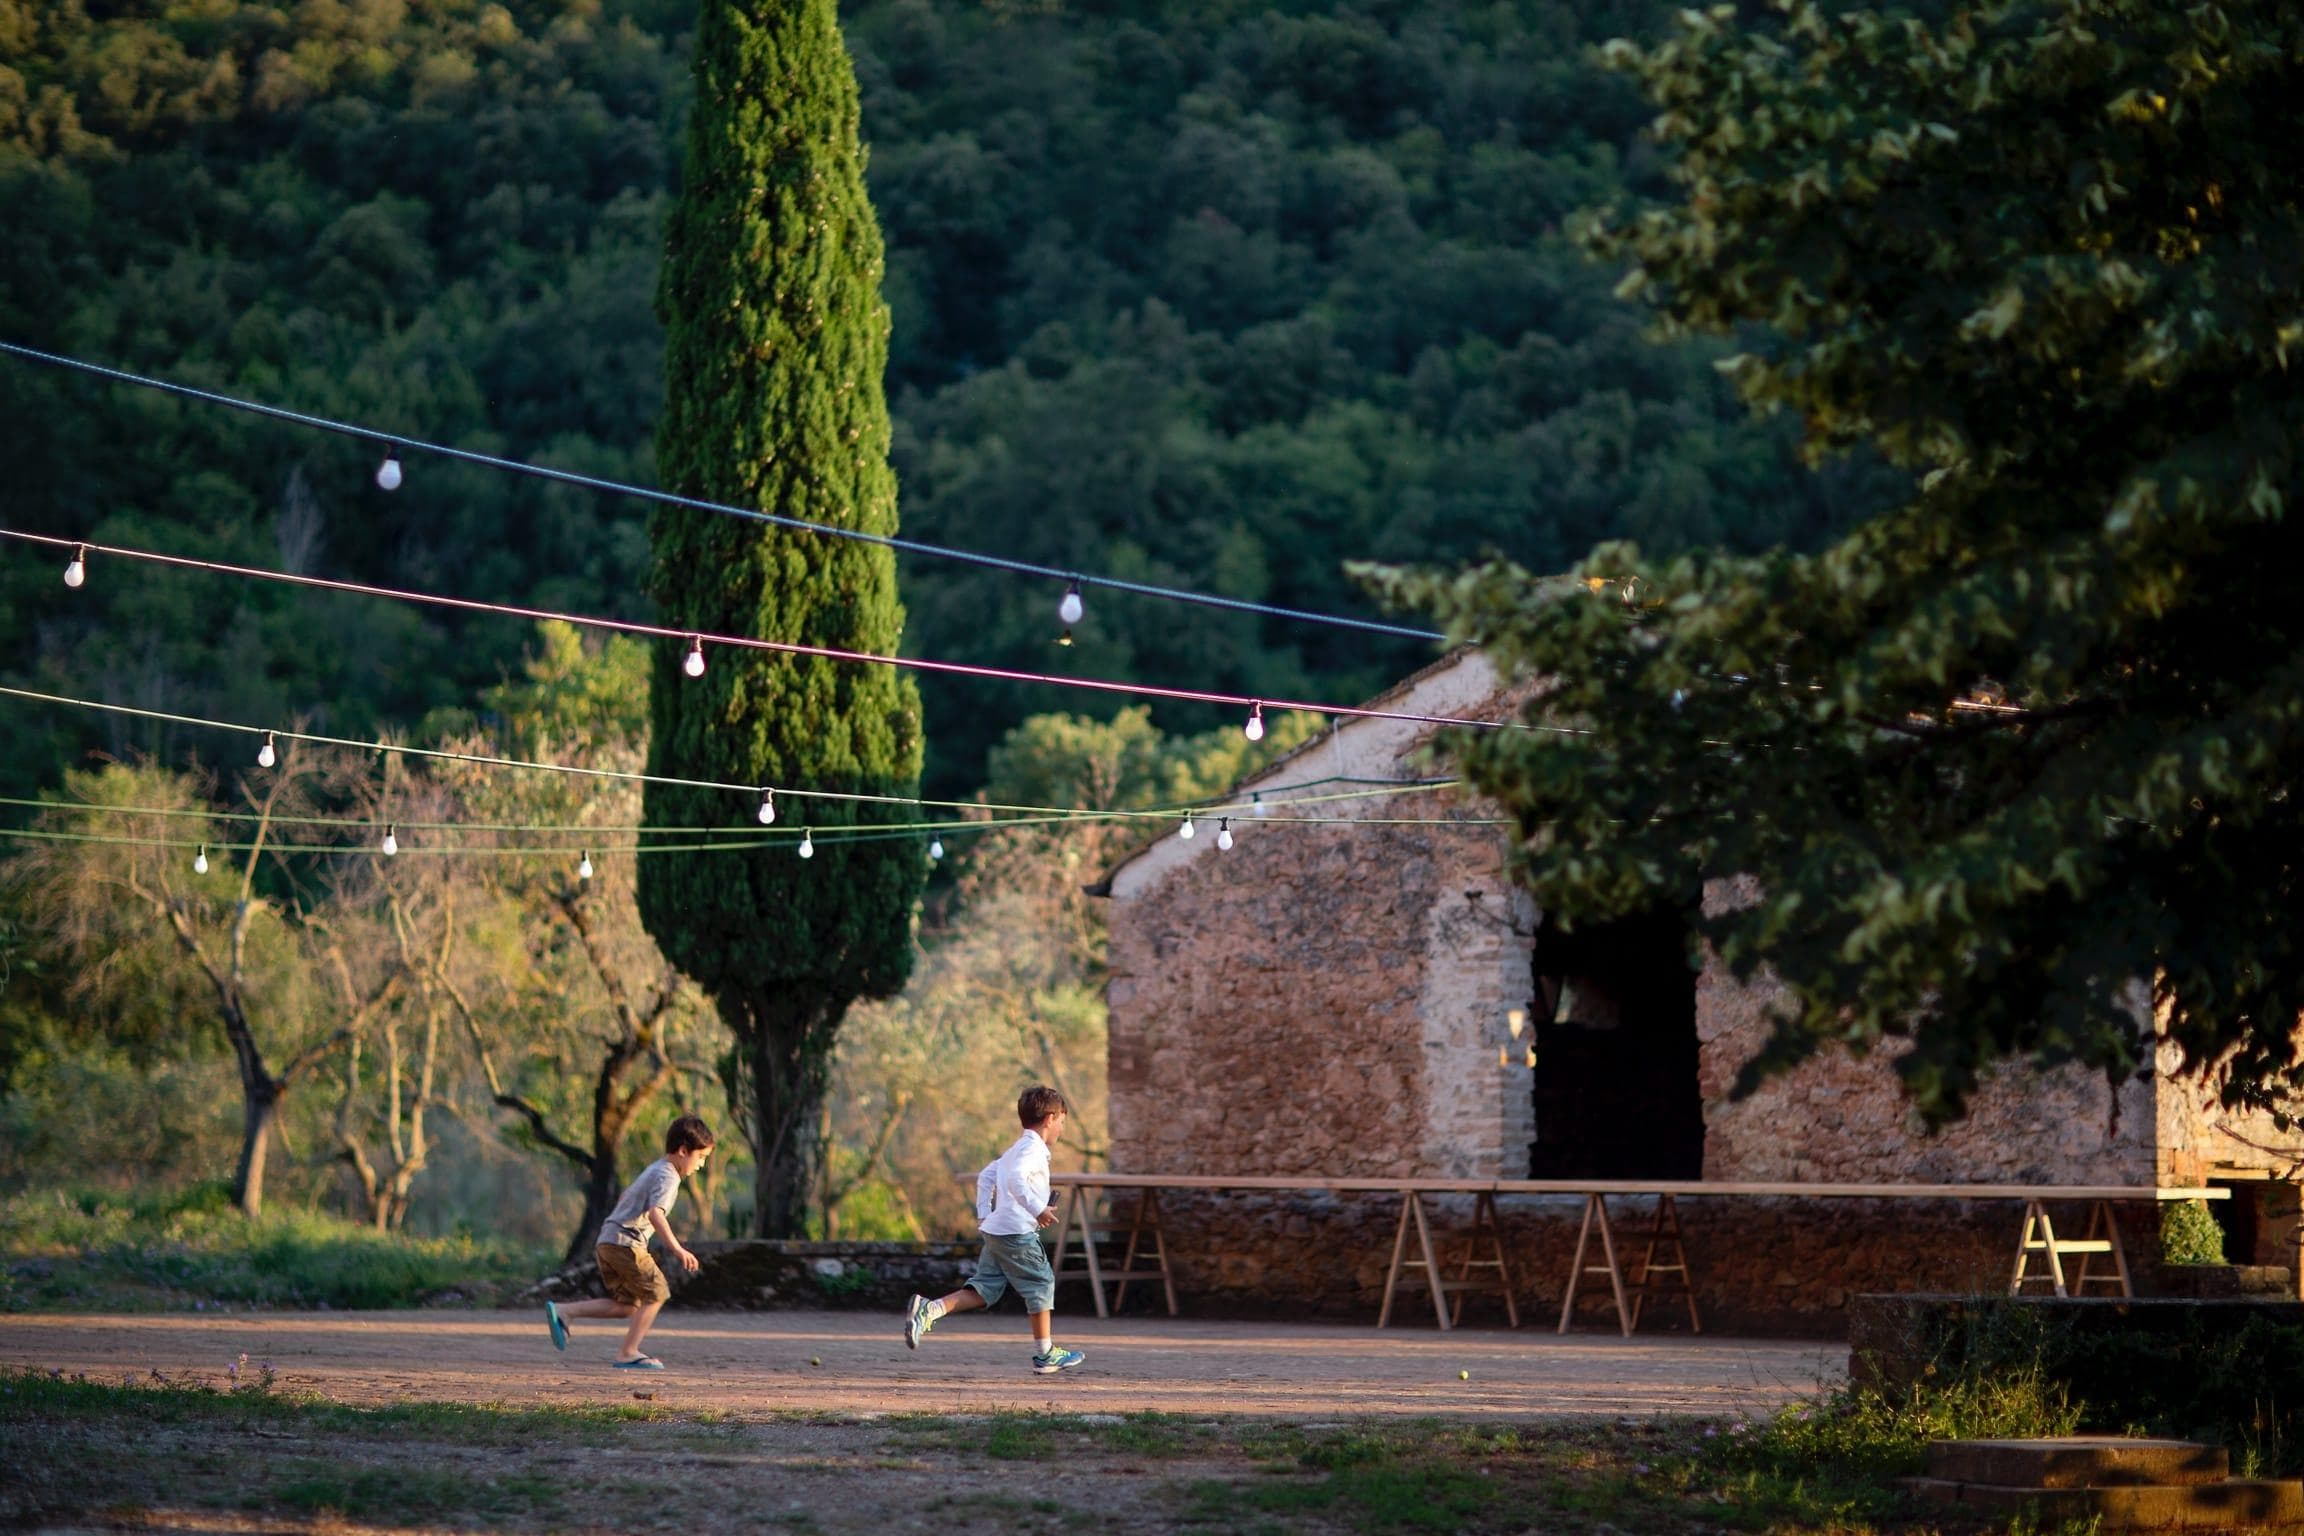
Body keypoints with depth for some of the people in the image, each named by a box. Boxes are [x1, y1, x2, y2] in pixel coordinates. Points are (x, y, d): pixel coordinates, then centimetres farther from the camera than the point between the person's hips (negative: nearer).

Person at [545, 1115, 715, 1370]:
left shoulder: (655, 1169, 21)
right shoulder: (667, 1177, -11)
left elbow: (624, 1197, 35)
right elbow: (655, 1213, -27)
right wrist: (676, 1248, -34)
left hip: (607, 1241, 10)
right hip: (625, 1242, -10)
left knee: (628, 1305, 10)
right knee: (656, 1293, -3)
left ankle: (561, 1312, 4)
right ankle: (629, 1354, -3)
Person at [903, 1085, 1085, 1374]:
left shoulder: (1015, 1149, 23)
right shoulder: (1034, 1148, -10)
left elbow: (986, 1177, 28)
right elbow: (1015, 1179, -27)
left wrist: (983, 1212, 24)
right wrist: (1037, 1209, -28)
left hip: (994, 1229, 9)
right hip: (1018, 1232, -9)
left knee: (982, 1290, 6)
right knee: (1041, 1285, 2)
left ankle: (928, 1310, -10)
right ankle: (1045, 1353, 7)